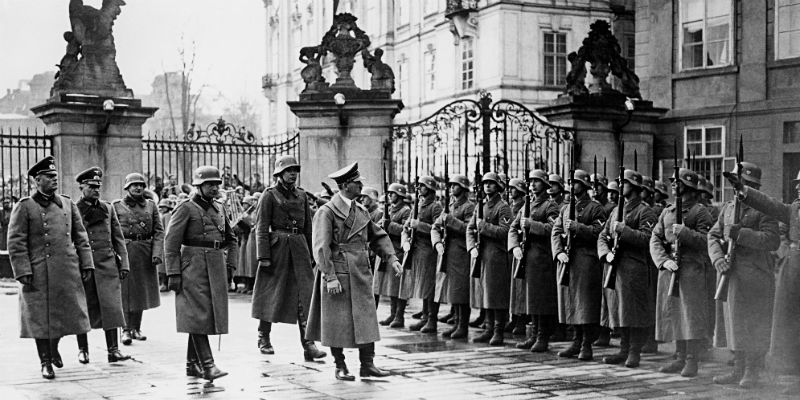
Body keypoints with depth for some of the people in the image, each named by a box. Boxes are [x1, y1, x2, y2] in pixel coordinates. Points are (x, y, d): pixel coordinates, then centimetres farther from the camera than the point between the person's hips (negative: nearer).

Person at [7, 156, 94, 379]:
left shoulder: (68, 205, 11)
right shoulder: (24, 207, -3)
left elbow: (81, 238, 14)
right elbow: (16, 243, -6)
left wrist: (86, 264, 7)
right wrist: (23, 272, -12)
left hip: (68, 273, 4)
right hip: (39, 274, -4)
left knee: (66, 313, 10)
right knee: (41, 319, 2)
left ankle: (54, 348, 38)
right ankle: (45, 363, 16)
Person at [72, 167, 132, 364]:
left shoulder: (108, 209, 11)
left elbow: (118, 238, 12)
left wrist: (124, 263, 5)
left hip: (107, 265, 2)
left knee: (111, 306, -5)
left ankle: (113, 350, -3)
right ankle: (83, 349, 17)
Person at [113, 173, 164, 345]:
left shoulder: (151, 205, 8)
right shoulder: (117, 206, 1)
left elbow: (159, 231, 5)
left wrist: (157, 253, -7)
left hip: (146, 253, 3)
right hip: (125, 251, -3)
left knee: (141, 291, 10)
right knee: (125, 291, -4)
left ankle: (136, 328, 21)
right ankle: (126, 330, 0)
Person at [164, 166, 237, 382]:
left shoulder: (219, 208, 15)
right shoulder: (186, 208, -5)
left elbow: (231, 238, 25)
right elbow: (171, 242, -9)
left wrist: (230, 263, 12)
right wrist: (173, 273, -15)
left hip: (216, 268, 7)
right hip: (194, 267, -7)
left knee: (212, 315, 9)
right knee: (199, 315, -10)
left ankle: (192, 364, 18)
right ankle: (207, 365, -13)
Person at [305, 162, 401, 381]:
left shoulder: (361, 211, 13)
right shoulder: (327, 211, -8)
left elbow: (378, 236, 19)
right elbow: (321, 247, -14)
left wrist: (391, 258, 5)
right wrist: (330, 277, -19)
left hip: (361, 274, 6)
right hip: (337, 274, -6)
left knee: (366, 319, 3)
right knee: (337, 322, 2)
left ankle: (367, 365, 9)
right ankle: (340, 367, 13)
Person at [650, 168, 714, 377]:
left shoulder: (700, 212, -1)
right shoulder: (666, 212, 16)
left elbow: (706, 241, -10)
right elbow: (655, 240, 7)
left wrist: (684, 232, -21)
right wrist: (664, 260, -9)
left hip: (692, 270, -6)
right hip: (668, 270, 6)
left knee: (692, 315, -5)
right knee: (673, 314, 9)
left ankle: (692, 361, 1)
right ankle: (680, 358, 18)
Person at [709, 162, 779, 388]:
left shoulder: (764, 210, -6)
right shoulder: (728, 208, 13)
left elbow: (773, 240, -17)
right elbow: (713, 236, 8)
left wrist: (741, 233, -22)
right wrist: (718, 259, -10)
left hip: (756, 277, -6)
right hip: (731, 275, 6)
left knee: (755, 327, 1)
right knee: (734, 324, 12)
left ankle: (752, 373, 10)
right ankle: (738, 371, 22)